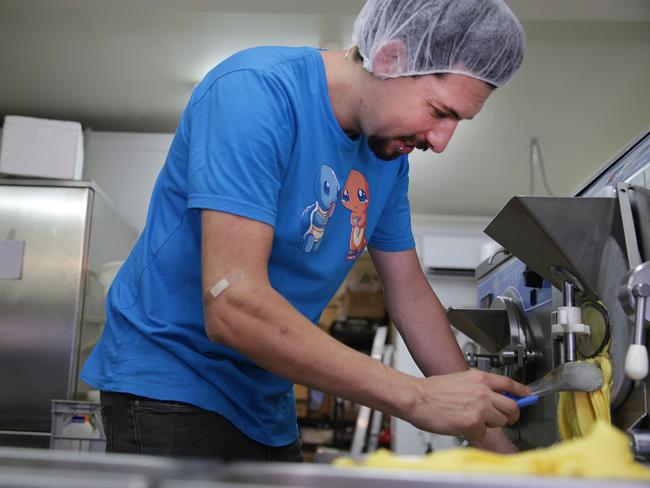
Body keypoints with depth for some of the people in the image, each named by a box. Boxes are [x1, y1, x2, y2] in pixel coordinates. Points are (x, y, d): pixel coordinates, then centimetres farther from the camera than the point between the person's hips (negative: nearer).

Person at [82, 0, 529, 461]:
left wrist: (491, 437, 3)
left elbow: (411, 294, 7)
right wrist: (415, 397, -29)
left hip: (267, 409, 8)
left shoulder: (390, 151, 0)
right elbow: (232, 305, -32)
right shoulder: (255, 90, -24)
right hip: (172, 388, -7)